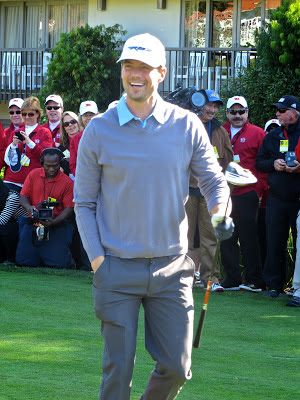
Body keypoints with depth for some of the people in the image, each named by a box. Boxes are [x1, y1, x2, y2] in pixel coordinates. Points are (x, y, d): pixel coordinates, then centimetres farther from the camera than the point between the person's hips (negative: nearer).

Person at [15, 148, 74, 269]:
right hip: (33, 224, 2)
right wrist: (28, 207, -16)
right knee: (22, 261, -8)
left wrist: (54, 222, -22)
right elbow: (23, 196, 7)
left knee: (60, 263, -15)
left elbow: (68, 208, -6)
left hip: (57, 226, -2)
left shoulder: (67, 182, -4)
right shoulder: (33, 175, 5)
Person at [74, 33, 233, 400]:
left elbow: (214, 180, 9)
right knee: (118, 369, -1)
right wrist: (96, 259, -7)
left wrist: (219, 210, -15)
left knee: (176, 368, 3)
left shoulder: (187, 126, 2)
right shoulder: (99, 130, -1)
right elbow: (84, 202, 4)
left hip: (172, 267, 2)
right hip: (117, 269, -1)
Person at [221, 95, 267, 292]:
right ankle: (232, 279, 12)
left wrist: (259, 189, -5)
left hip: (247, 194, -4)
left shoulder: (257, 134, 2)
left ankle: (255, 281, 2)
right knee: (227, 239, 5)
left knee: (248, 239, -3)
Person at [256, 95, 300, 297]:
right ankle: (274, 285, 12)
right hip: (277, 197, 4)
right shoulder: (272, 136, 15)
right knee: (275, 243, 4)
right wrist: (273, 164, -1)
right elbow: (259, 163, 19)